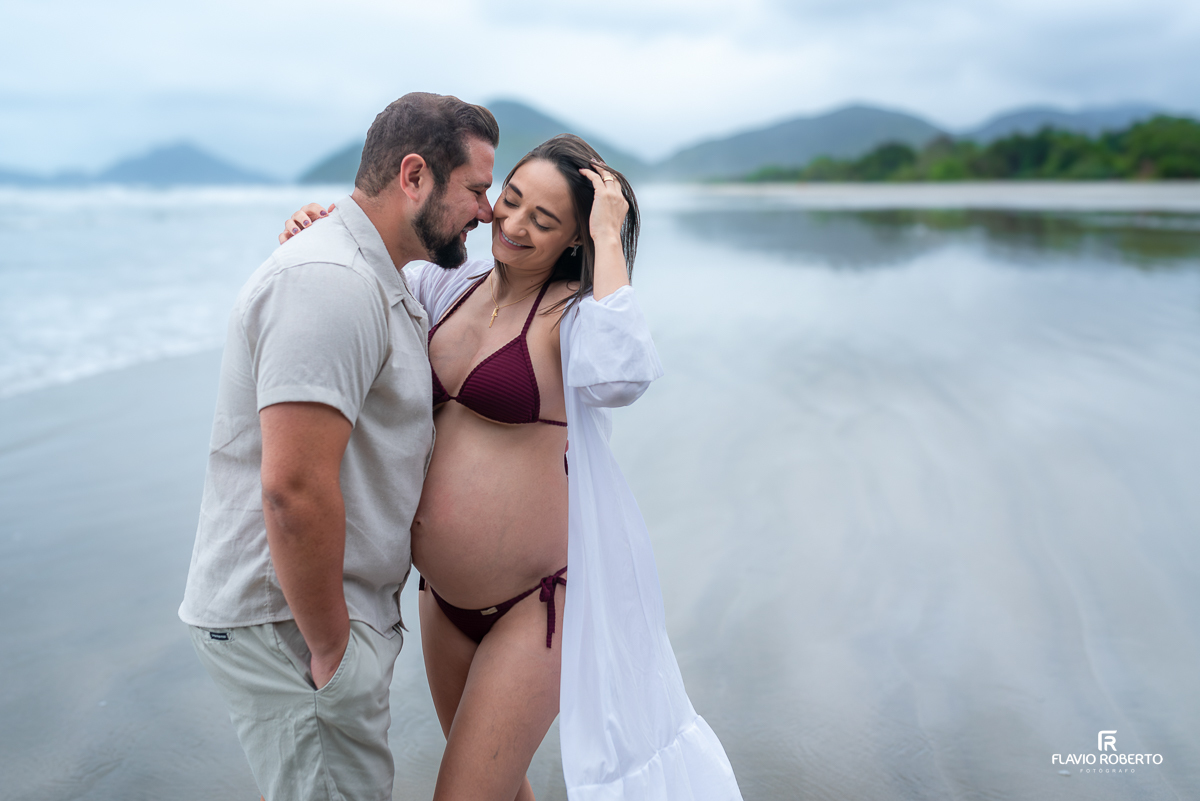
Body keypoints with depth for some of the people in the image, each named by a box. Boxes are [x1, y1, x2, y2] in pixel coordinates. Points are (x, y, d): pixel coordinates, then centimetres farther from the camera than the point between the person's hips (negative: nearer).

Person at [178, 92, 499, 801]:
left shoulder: (379, 283, 13)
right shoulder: (331, 282, -22)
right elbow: (294, 488, -29)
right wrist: (331, 652, -20)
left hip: (337, 604, 10)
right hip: (286, 625, -10)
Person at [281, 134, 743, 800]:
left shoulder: (573, 313, -15)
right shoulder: (446, 286, 3)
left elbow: (621, 376, -38)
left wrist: (609, 240, -26)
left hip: (535, 605, -7)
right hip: (442, 595, 7)